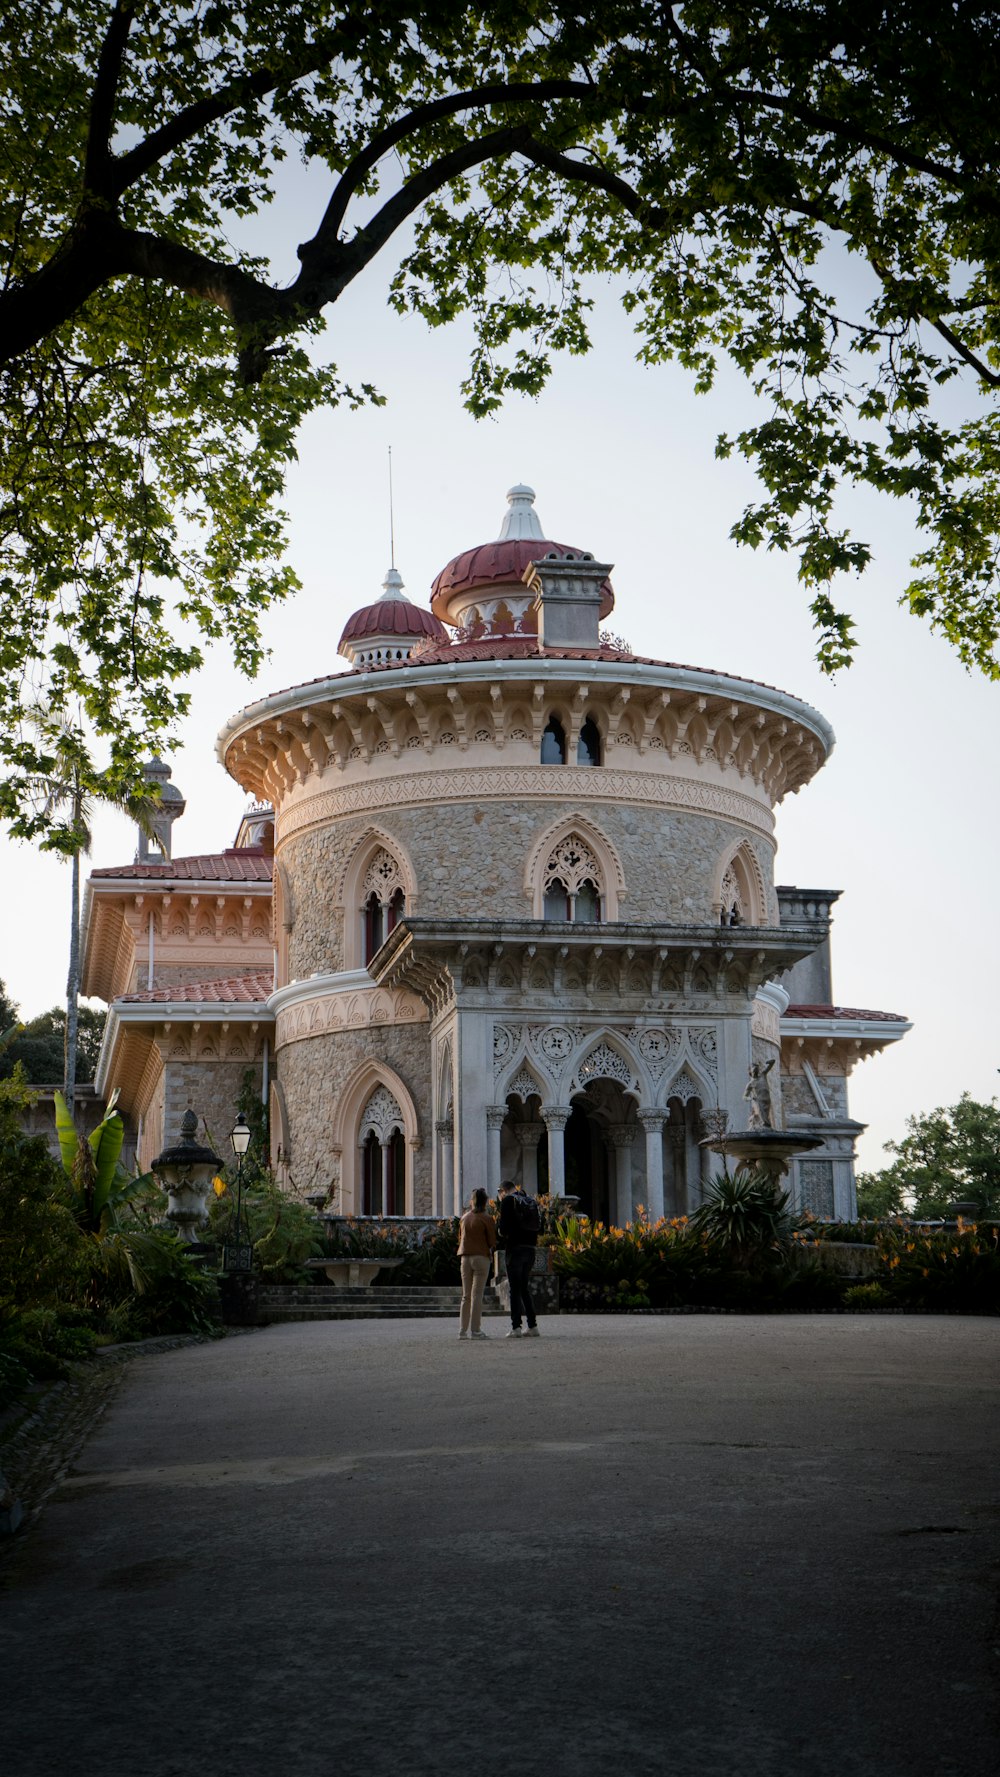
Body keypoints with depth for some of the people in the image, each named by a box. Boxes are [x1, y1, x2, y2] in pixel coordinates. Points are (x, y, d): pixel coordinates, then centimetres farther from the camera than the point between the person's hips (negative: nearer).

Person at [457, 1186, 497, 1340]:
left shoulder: (465, 1217, 9)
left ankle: (463, 1330, 10)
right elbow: (492, 1241, -7)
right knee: (477, 1295, -5)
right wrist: (491, 1252, 12)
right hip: (481, 1257, -5)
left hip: (465, 1257, 5)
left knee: (466, 1295, 11)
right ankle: (475, 1330, -7)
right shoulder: (486, 1218, -8)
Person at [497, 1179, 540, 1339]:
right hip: (530, 1248, 6)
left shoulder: (508, 1200, -6)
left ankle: (516, 1327, -5)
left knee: (515, 1289, -2)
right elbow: (537, 1225, 11)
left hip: (515, 1247, -6)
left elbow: (504, 1226, -14)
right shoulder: (530, 1201, 13)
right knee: (524, 1288, 15)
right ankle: (532, 1326, 12)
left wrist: (503, 1233, 6)